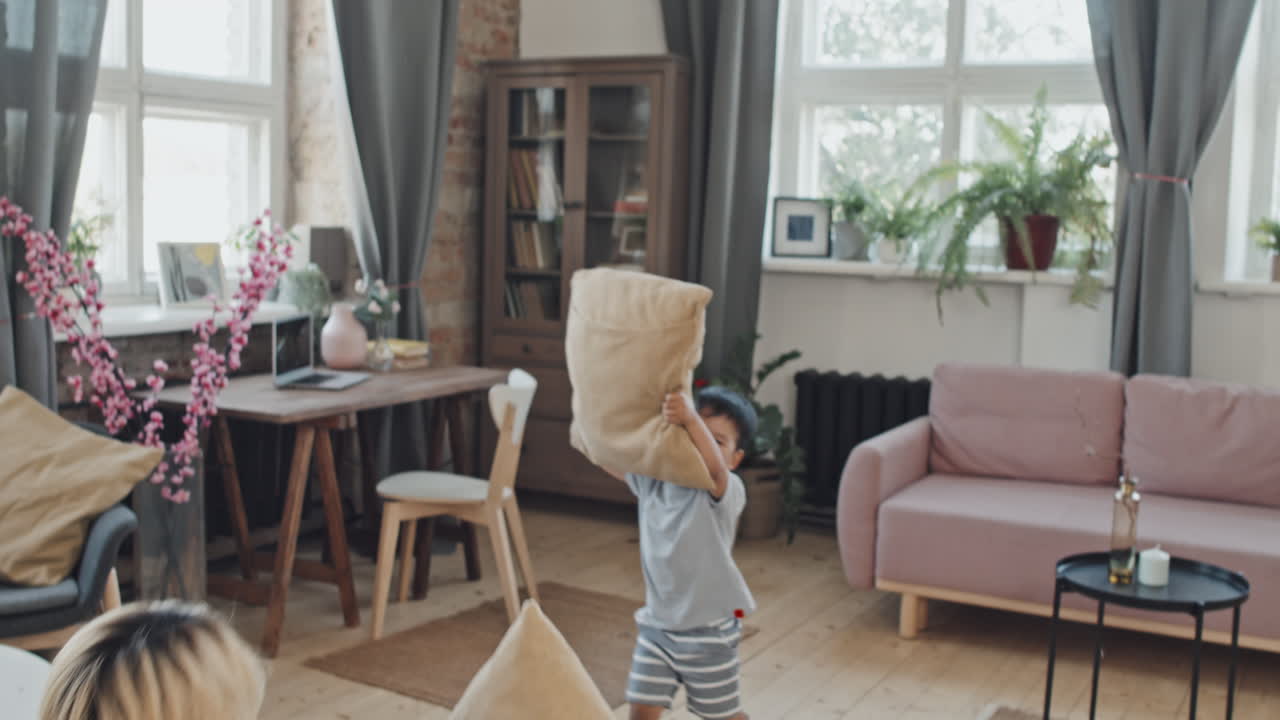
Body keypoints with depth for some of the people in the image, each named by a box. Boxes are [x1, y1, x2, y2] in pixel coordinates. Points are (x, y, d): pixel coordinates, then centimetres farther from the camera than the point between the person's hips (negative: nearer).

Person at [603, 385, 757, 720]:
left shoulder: (727, 491, -21)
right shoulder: (652, 478, -2)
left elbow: (714, 467, -44)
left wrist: (692, 419, -54)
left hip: (708, 630, -4)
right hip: (657, 623, 5)